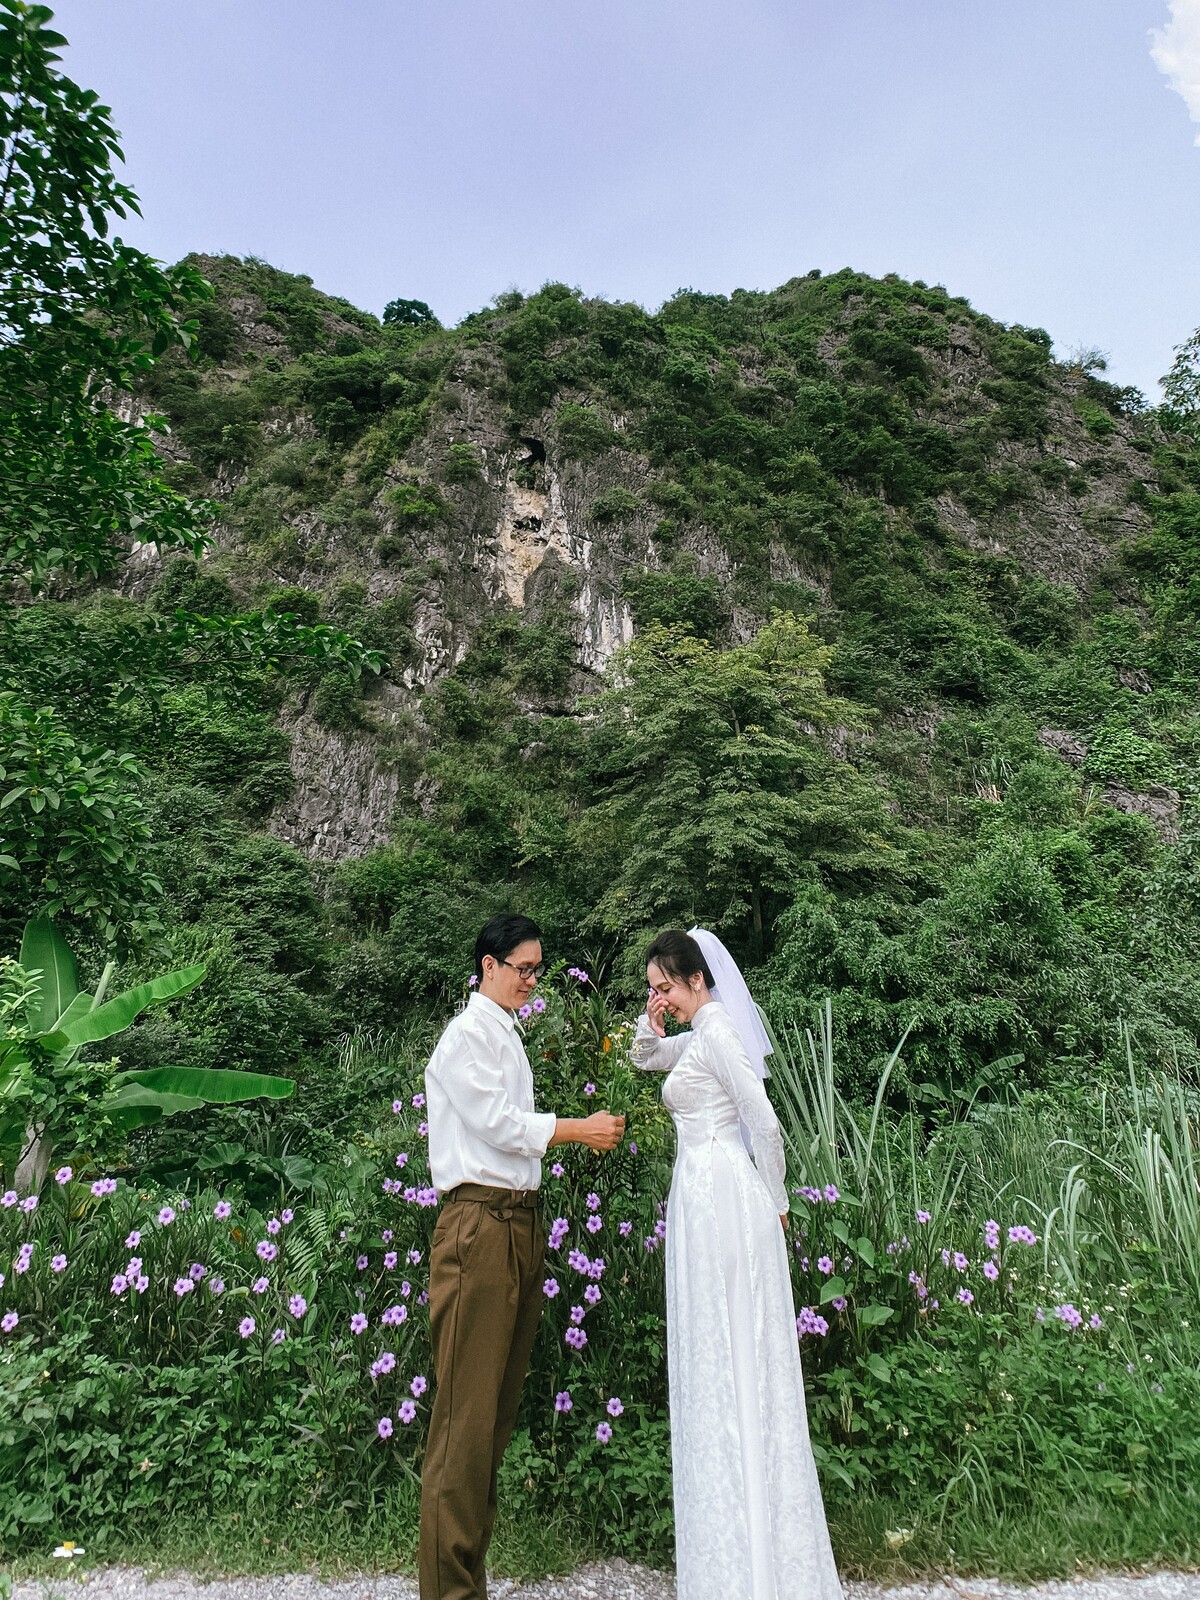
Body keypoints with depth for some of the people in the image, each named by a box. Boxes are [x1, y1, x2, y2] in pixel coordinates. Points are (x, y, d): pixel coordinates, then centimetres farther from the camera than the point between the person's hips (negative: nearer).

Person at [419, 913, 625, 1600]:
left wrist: (580, 1131, 4)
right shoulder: (468, 1034, -8)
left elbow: (511, 1126, 14)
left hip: (519, 1221, 9)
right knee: (468, 1408, -3)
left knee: (501, 1403, 13)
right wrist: (580, 1128, -7)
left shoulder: (507, 1035, 17)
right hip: (480, 1222, -9)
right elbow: (497, 1124, -13)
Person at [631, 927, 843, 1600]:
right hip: (704, 1195, 10)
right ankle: (740, 1538, 27)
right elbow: (645, 1058, 30)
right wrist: (650, 1025, 9)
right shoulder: (697, 1035, 13)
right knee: (716, 1360, 15)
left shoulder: (717, 1033, -15)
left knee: (730, 1357, -1)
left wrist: (776, 1203, -6)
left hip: (721, 1195, -10)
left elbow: (766, 1123, -17)